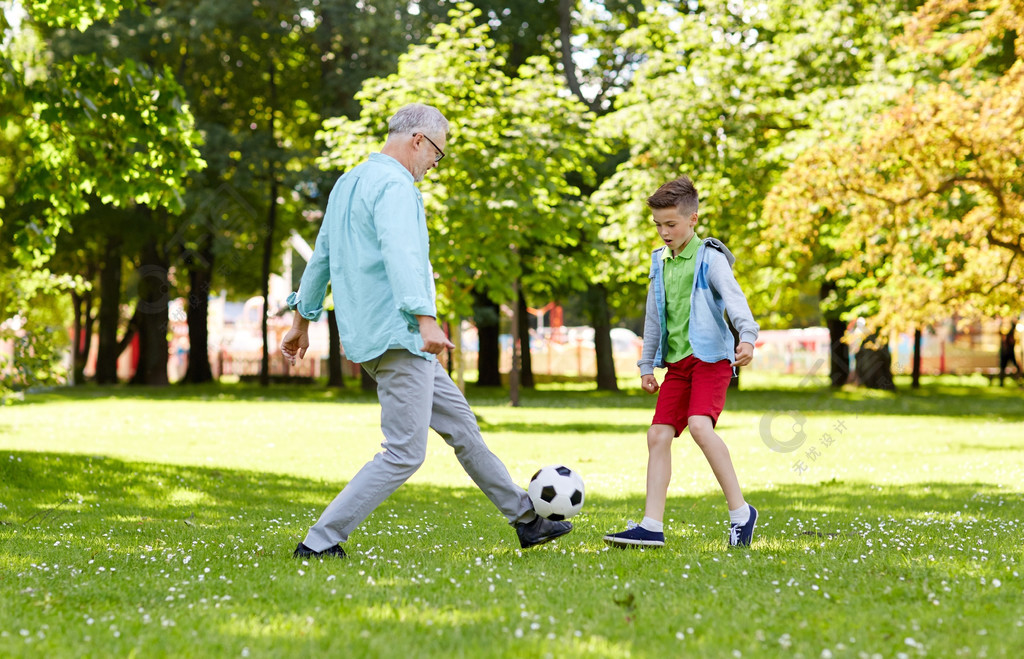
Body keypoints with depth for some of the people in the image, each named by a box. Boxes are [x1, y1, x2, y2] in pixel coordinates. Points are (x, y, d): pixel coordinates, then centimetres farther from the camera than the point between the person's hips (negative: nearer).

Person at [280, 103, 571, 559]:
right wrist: (425, 318, -38)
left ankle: (525, 517, 23)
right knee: (404, 454, -8)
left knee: (459, 421, 16)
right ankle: (320, 542, -8)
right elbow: (399, 253, -28)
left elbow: (321, 254, 26)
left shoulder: (350, 182, 19)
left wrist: (303, 320, 33)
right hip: (396, 336, -11)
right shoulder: (393, 184, -12)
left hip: (366, 334, 11)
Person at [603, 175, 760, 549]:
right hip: (677, 362, 7)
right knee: (658, 435, -2)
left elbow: (733, 297, -21)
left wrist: (747, 335, -38)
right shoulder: (660, 262, 15)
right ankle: (652, 527, 0)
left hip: (710, 356, -7)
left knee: (700, 426, -25)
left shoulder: (710, 258, -6)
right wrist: (647, 364, 23)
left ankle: (740, 512, -15)